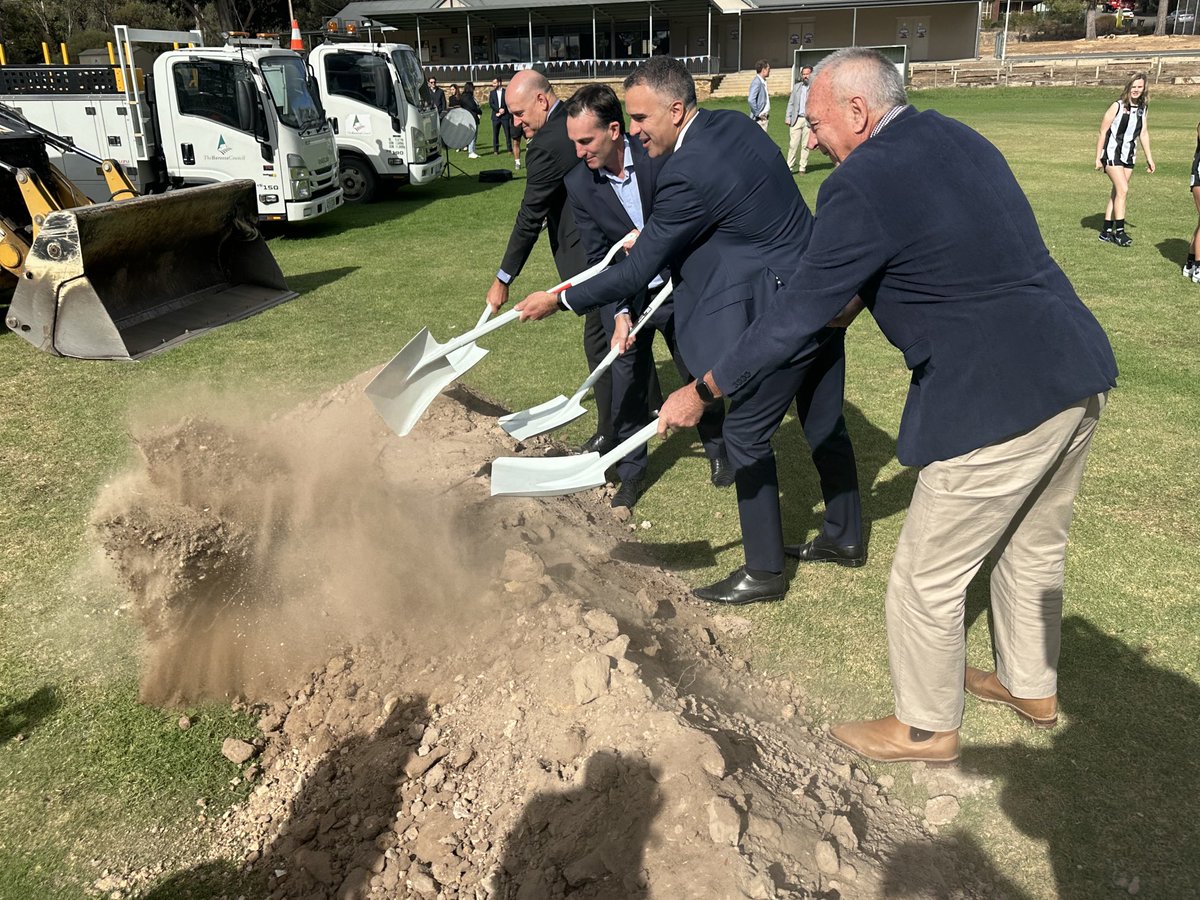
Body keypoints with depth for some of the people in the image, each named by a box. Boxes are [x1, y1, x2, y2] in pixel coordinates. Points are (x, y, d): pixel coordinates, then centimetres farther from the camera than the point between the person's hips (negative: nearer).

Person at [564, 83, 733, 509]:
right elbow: (598, 257, -11)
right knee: (627, 384, 4)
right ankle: (631, 472, 23)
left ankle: (718, 449, 37)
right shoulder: (578, 184, -12)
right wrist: (619, 314, -21)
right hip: (625, 298, 1)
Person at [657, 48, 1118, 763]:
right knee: (1034, 547, 26)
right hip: (1079, 374, 10)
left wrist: (702, 392, -4)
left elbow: (798, 314, -14)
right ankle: (1031, 685, 47)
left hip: (996, 400, -10)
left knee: (927, 576, 8)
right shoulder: (959, 137, 12)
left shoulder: (863, 183, -15)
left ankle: (925, 727, 27)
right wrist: (862, 293, 30)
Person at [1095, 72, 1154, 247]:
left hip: (1128, 156, 6)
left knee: (1117, 193, 6)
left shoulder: (1142, 108, 7)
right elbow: (1103, 131, -8)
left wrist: (1149, 157, 16)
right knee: (1123, 190, -15)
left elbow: (1144, 133, 16)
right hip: (1112, 153, -6)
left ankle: (1106, 231, 12)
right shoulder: (1118, 106, -10)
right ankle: (1119, 232, -11)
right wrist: (1098, 157, -10)